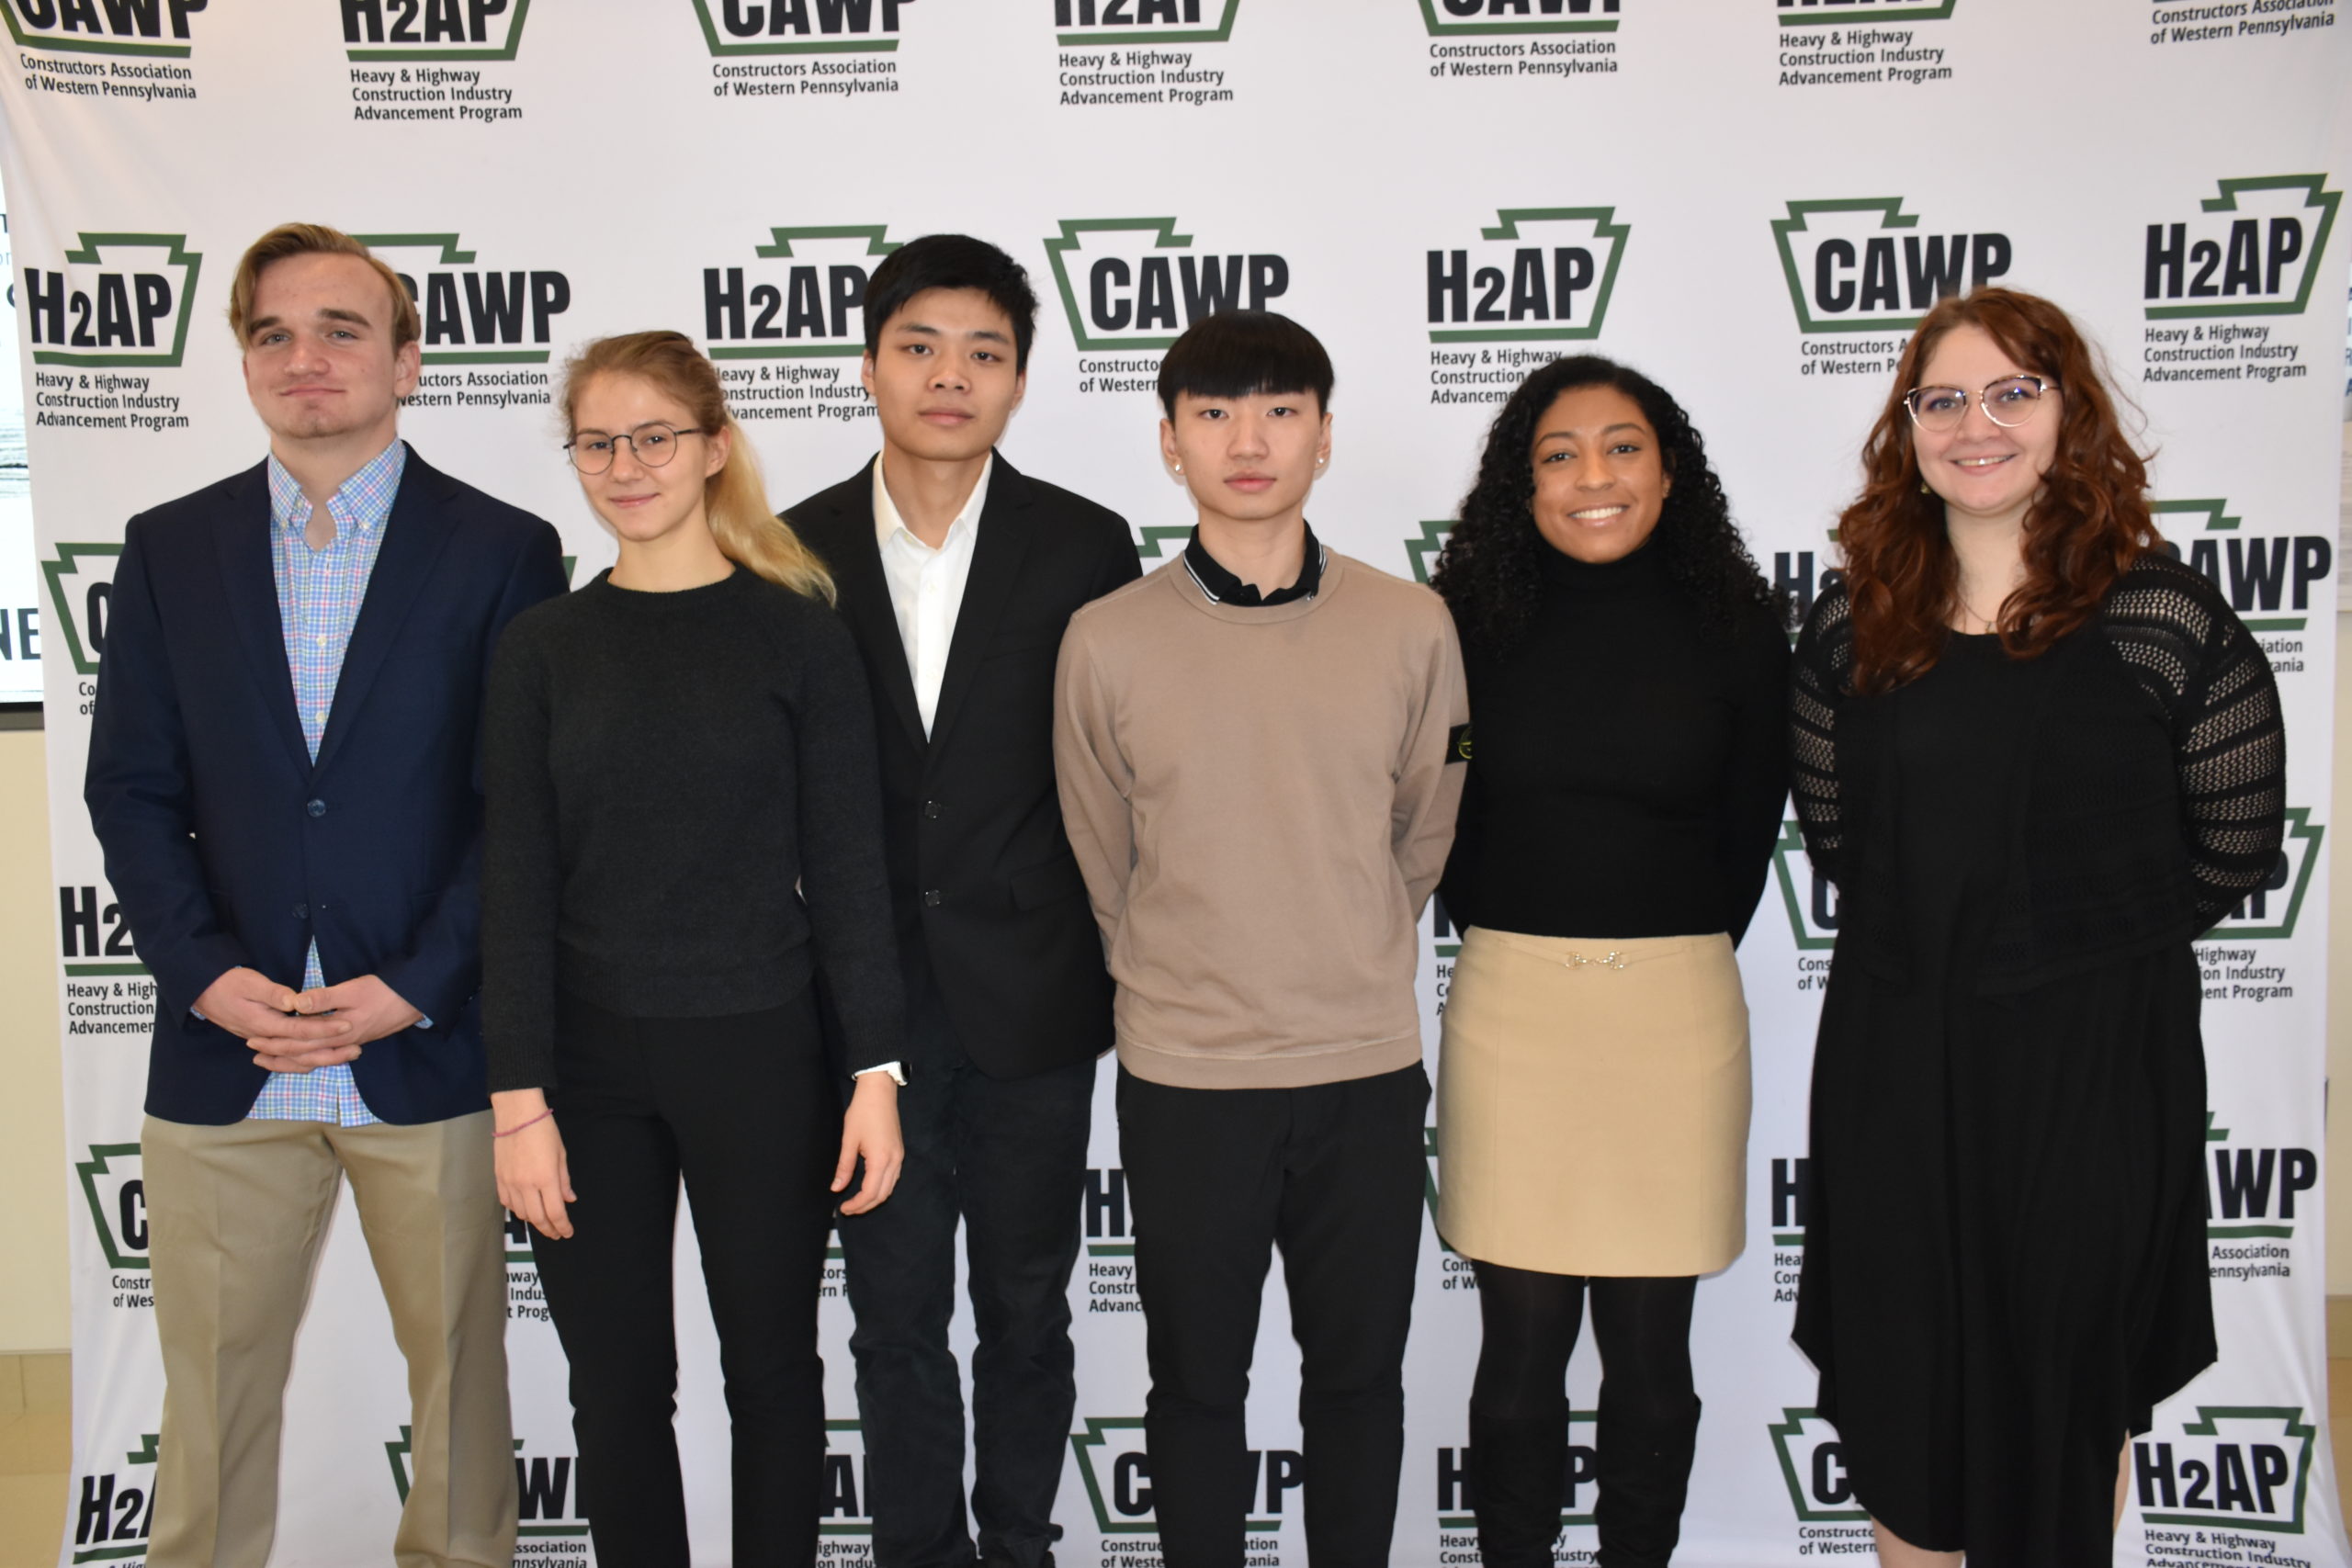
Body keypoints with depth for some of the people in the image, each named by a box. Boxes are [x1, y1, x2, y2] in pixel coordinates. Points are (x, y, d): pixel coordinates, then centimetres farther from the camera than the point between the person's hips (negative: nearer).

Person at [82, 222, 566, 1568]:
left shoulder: (505, 551, -1)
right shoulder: (170, 551, 8)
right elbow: (133, 792, 6)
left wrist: (409, 989, -12)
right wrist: (210, 977, -8)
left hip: (428, 1046, -2)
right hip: (223, 1048, 2)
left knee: (458, 1360, 11)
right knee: (213, 1380, 11)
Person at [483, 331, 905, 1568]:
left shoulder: (794, 633, -2)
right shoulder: (542, 646, 3)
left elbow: (845, 865, -3)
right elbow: (516, 885, 0)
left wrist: (876, 1070, -7)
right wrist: (519, 1098, -5)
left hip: (759, 1054, -1)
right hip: (588, 1066, 2)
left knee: (771, 1369, 12)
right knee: (616, 1386, 11)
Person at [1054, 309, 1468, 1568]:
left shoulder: (1411, 628, -3)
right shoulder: (1106, 641, -5)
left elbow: (1425, 836, 9)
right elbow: (1103, 864, 7)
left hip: (1367, 1072, 1)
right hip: (1182, 1081, -1)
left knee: (1358, 1375, 16)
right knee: (1197, 1384, 13)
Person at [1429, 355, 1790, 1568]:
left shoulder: (1734, 627, 1)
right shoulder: (1473, 623, 1)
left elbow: (1751, 824, 10)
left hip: (1675, 1006, 0)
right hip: (1510, 1001, 0)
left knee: (1648, 1348, 9)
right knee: (1522, 1341, 5)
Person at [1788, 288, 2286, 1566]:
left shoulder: (2163, 621, -7)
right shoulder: (1851, 631, 3)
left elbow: (2233, 851, -1)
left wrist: (2088, 937, 5)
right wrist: (1939, 938, 6)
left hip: (2092, 1057, -3)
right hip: (1894, 1059, 3)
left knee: (2066, 1378, 12)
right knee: (1898, 1376, 14)